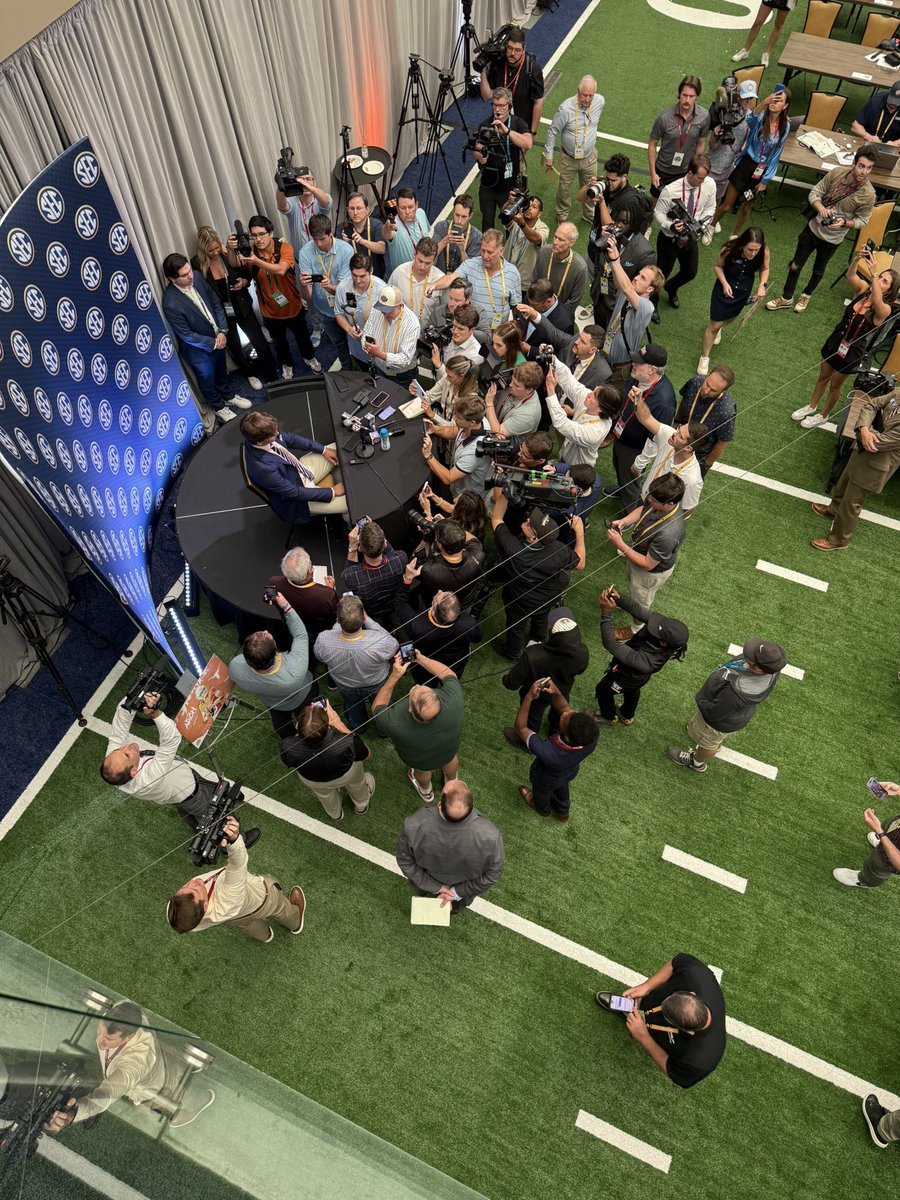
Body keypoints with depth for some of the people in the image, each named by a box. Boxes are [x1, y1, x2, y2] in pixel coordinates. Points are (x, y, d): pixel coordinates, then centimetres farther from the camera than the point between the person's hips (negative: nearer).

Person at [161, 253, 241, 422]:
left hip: (217, 338, 6)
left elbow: (216, 302, -4)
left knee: (221, 371, 30)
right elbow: (187, 335, -24)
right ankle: (219, 407, 47)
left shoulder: (197, 276, -16)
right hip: (199, 349, -6)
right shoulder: (171, 304, -34)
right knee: (208, 379, 21)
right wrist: (213, 343, -16)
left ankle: (229, 395, 57)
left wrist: (222, 331, -12)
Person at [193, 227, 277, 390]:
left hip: (242, 308, 1)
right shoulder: (197, 264, -16)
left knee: (261, 345, 4)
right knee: (235, 349, 16)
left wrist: (243, 282, -17)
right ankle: (251, 374, 44)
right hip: (221, 313, -1)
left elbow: (246, 274, 4)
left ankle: (272, 378, 25)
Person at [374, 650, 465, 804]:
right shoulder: (453, 700, -45)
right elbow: (449, 674, -21)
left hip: (418, 761, -1)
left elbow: (377, 707, -22)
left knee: (422, 770, 36)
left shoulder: (395, 723, -47)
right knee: (451, 759, 38)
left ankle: (426, 792, 68)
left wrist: (394, 676, -28)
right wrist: (421, 659, -18)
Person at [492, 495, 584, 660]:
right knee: (541, 617, 36)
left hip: (520, 603, -2)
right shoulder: (559, 550, -39)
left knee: (516, 626, 29)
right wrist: (579, 532, -18)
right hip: (548, 599, 3)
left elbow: (496, 518, -28)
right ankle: (538, 641, 67)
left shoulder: (511, 548, -46)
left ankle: (512, 653, 58)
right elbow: (580, 564, -17)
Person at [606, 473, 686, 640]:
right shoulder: (658, 500, -26)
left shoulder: (668, 534, -47)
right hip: (639, 552, 7)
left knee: (641, 601, 24)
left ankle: (636, 629, 55)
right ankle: (633, 601, 70)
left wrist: (620, 545, -34)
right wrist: (624, 521, -20)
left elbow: (647, 564, -32)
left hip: (652, 572, -6)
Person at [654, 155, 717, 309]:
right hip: (669, 238, -5)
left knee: (690, 273, 21)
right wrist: (670, 226, -36)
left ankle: (671, 288, 55)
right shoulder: (671, 190, -29)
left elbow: (710, 207, -1)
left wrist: (701, 223, -20)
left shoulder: (710, 184, -16)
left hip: (690, 237, 5)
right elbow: (658, 212, -17)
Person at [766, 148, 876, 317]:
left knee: (818, 270, 22)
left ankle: (806, 295, 49)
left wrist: (844, 223, -29)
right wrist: (821, 209, -28)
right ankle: (786, 298, 33)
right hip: (813, 227, 2)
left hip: (832, 238, -2)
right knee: (795, 265, 13)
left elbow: (862, 221, -11)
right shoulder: (837, 172, -17)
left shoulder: (868, 194, -22)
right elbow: (815, 193, -9)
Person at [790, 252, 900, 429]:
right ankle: (812, 406, 45)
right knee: (823, 377, 22)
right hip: (835, 341, 4)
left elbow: (877, 302, -47)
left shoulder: (885, 309, -24)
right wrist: (859, 258, -47)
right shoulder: (863, 289, -11)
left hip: (852, 353, -4)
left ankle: (823, 415, 38)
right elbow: (850, 274, -28)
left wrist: (873, 274, -55)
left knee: (835, 385, 16)